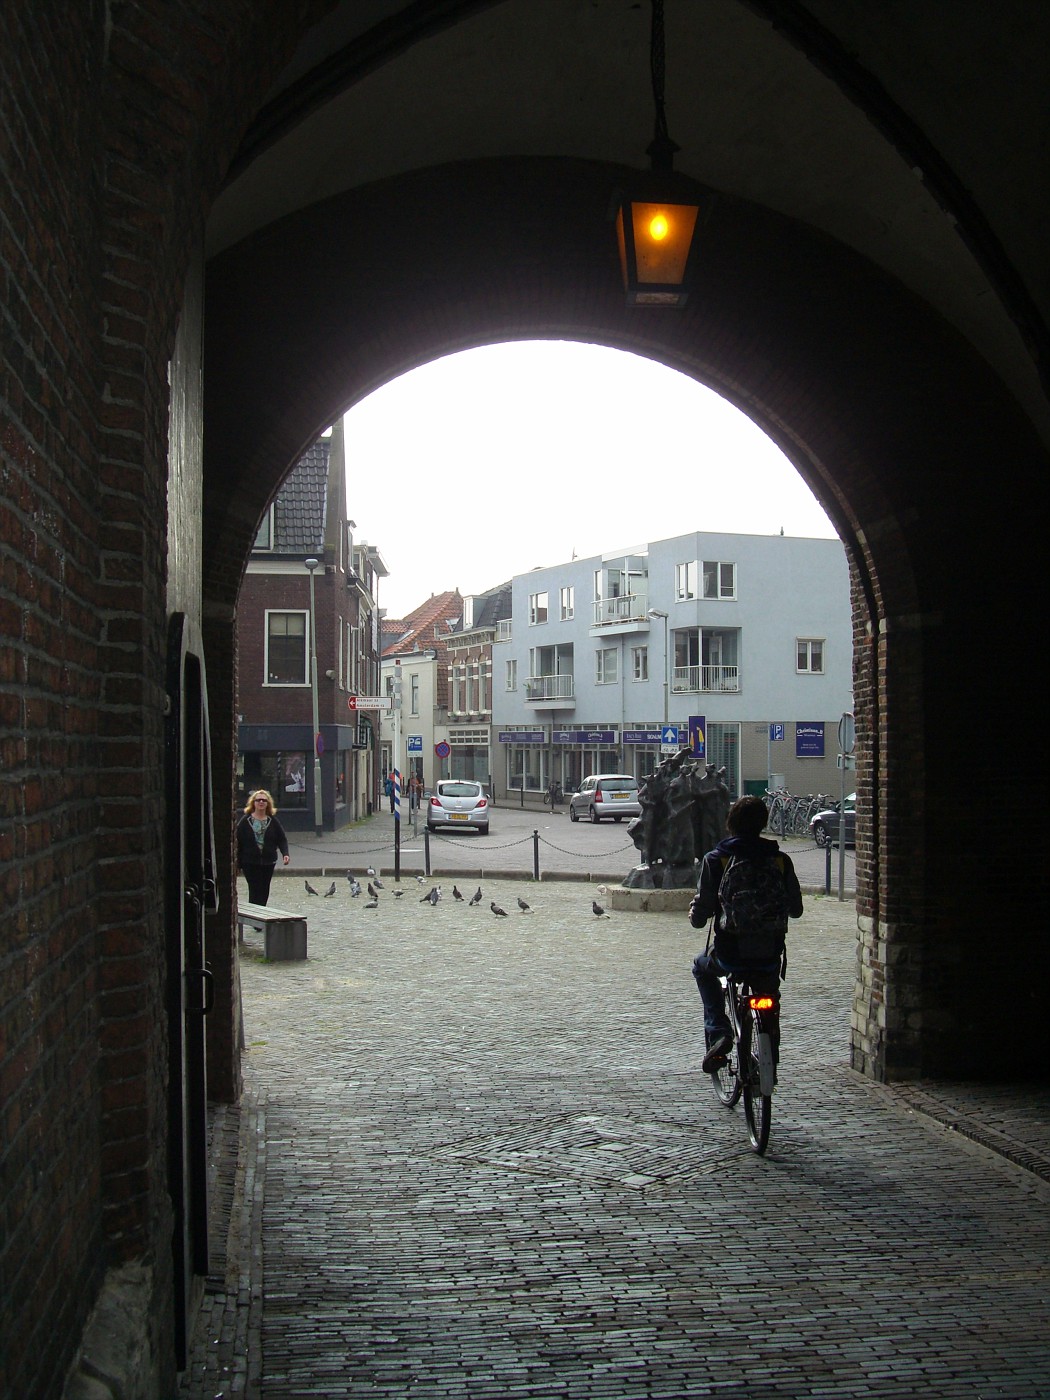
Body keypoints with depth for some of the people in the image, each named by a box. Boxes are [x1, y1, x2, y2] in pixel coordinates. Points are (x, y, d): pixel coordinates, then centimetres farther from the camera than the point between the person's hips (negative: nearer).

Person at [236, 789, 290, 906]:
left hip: (268, 862, 3)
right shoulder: (245, 821, -1)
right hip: (250, 862, -3)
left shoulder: (273, 821, 6)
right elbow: (238, 842, -1)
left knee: (264, 892, 7)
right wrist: (237, 863, -3)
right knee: (255, 891, -9)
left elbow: (282, 839, 5)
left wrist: (285, 854, -13)